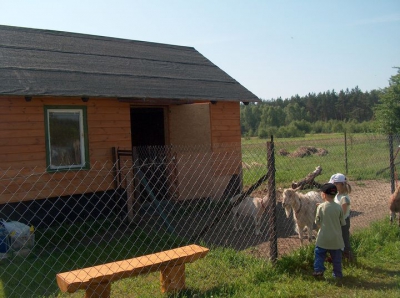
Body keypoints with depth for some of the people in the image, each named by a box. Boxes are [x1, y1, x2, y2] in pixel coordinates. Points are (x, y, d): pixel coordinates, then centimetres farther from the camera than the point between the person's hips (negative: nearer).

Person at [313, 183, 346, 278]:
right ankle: (337, 274, 22)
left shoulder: (320, 207, -11)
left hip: (323, 237, -1)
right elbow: (342, 223, 1)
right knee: (336, 257, 14)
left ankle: (318, 270, 9)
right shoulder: (338, 208, -8)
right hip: (336, 238, 2)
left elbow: (317, 222, -4)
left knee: (319, 253, 15)